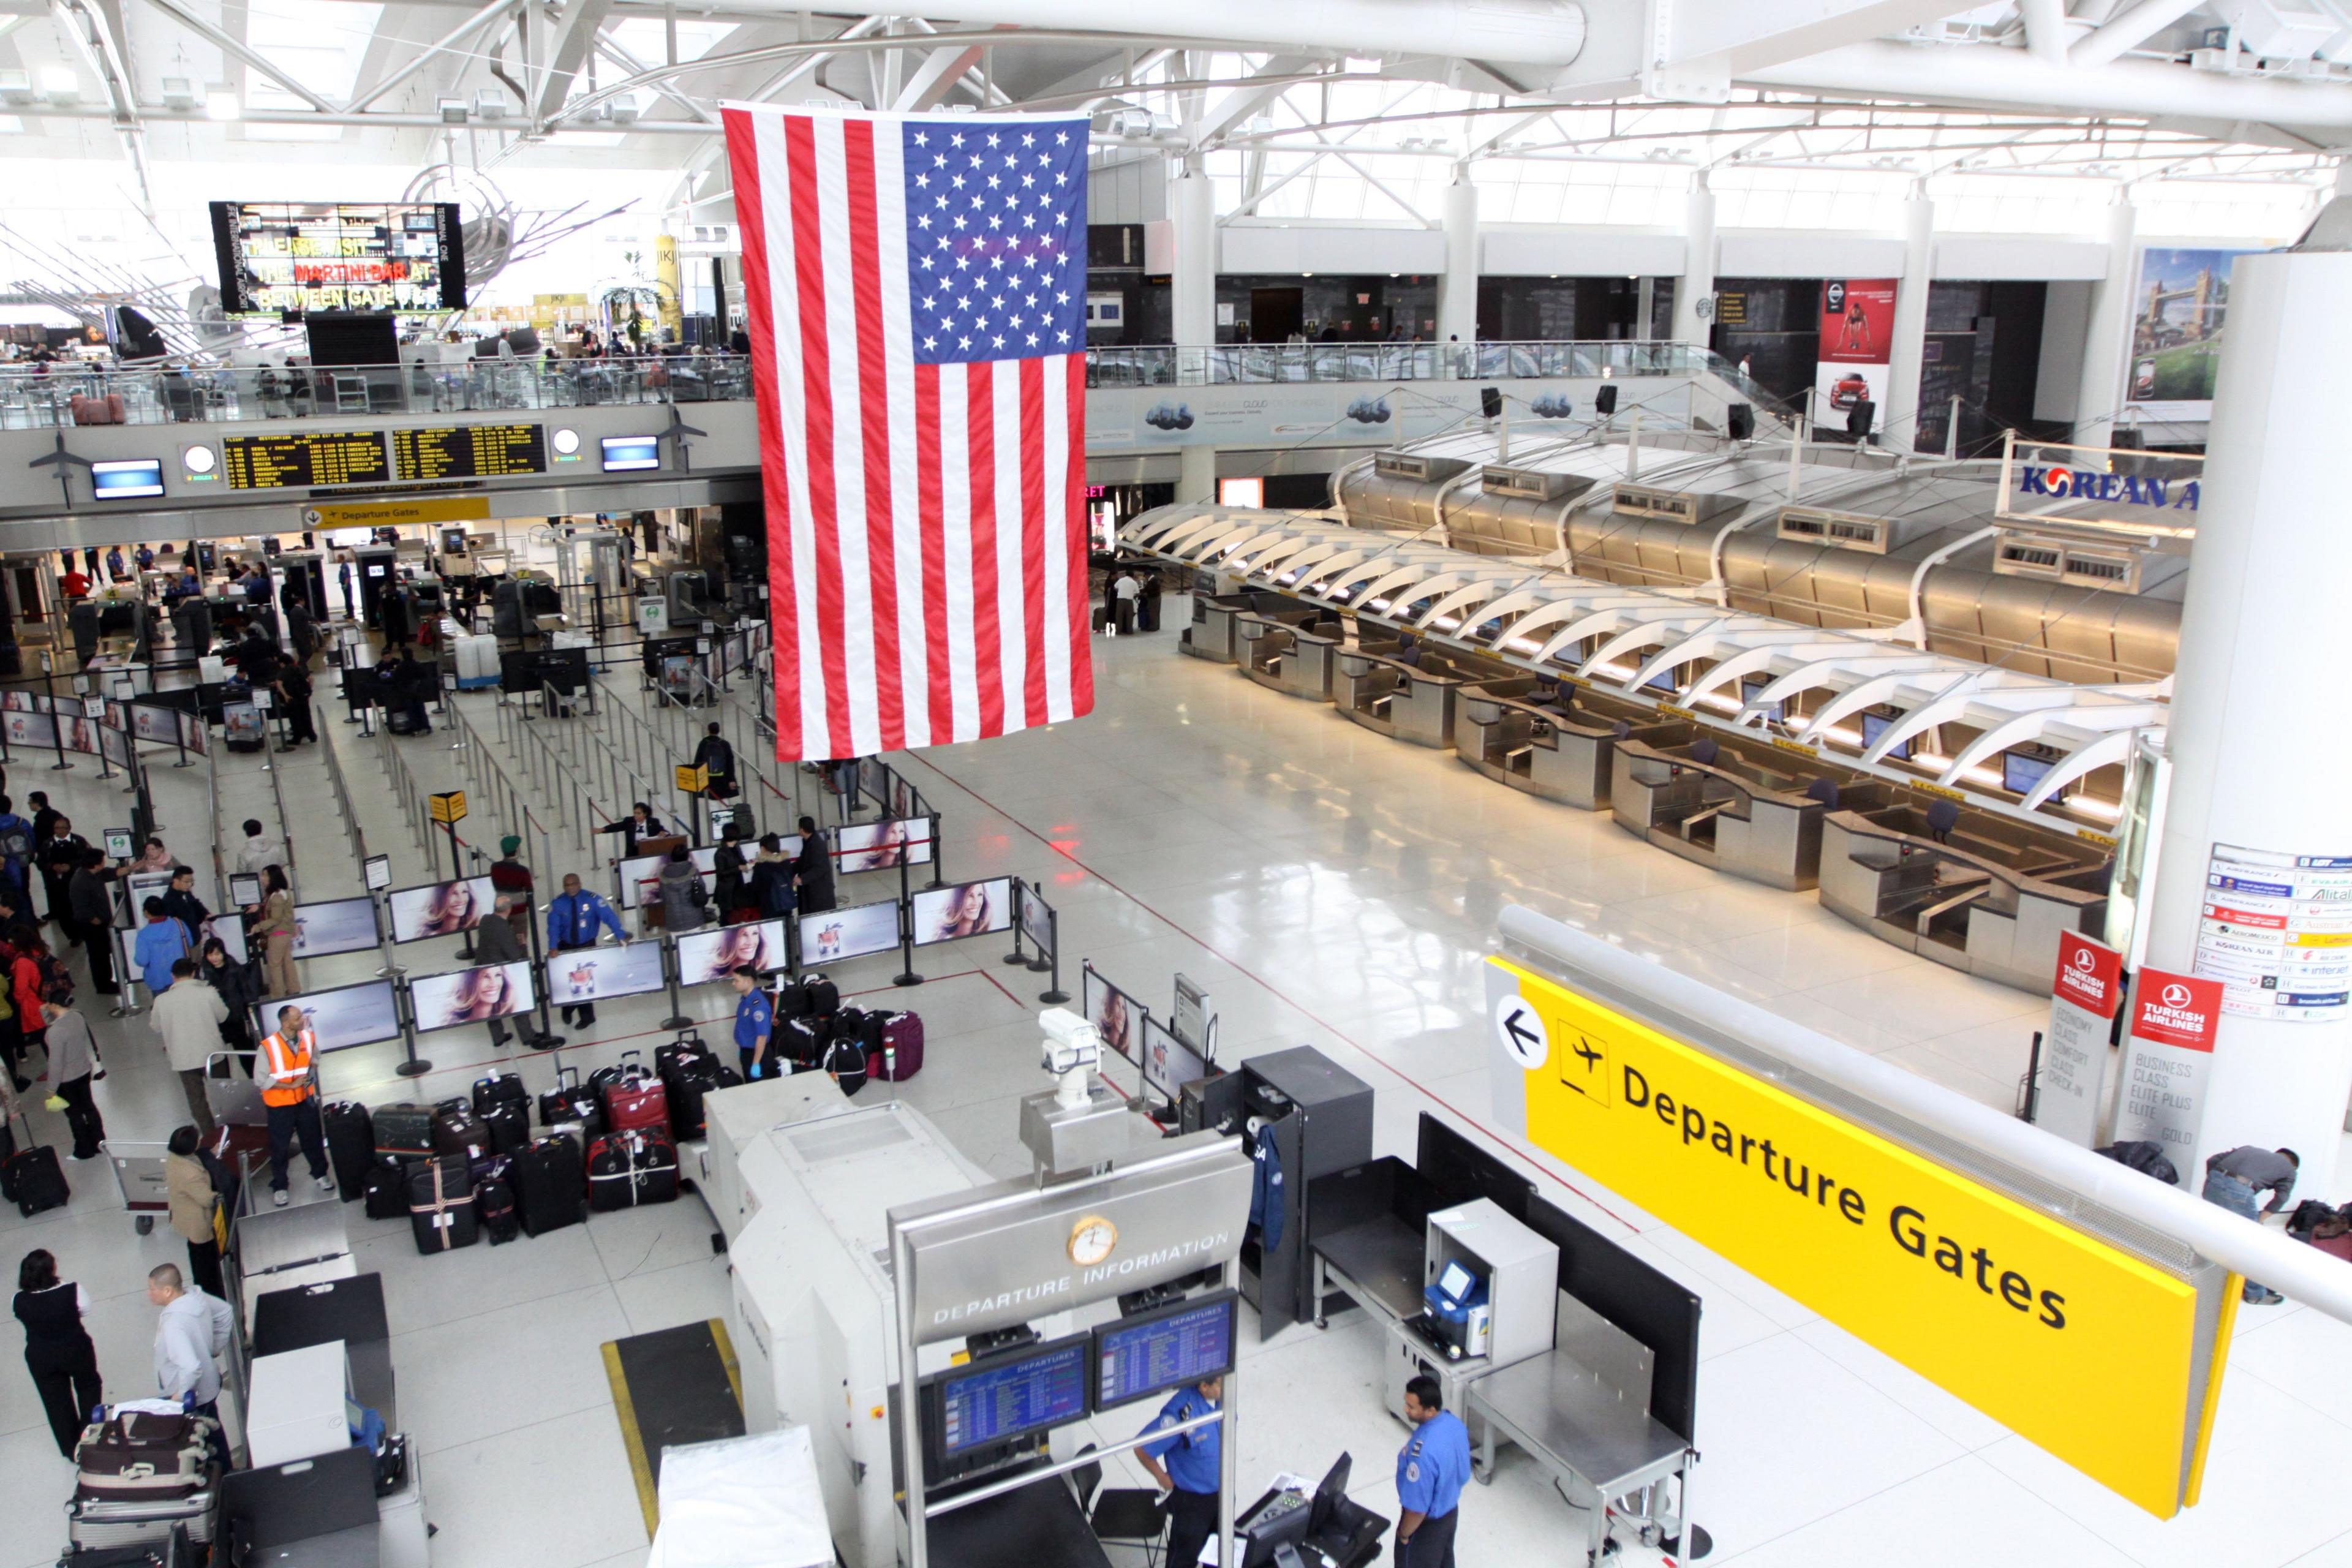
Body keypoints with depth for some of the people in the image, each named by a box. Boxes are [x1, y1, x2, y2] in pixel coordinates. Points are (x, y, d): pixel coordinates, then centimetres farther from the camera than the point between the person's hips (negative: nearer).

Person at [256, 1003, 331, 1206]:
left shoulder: (308, 1038, -6)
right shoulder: (268, 1046, -21)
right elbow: (261, 1079, -17)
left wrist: (312, 1070, -6)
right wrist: (291, 1085, -21)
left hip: (305, 1100, 4)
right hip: (279, 1105, -4)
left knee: (313, 1140, 16)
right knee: (280, 1147, 9)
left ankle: (320, 1174, 38)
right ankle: (279, 1187, 27)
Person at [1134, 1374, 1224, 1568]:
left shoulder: (1222, 1398, -15)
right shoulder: (1182, 1412, -36)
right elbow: (1141, 1448, -25)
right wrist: (1162, 1478, -11)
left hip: (1222, 1491, 6)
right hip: (1191, 1499, -6)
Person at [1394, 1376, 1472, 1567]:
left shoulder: (1423, 1452, -41)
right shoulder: (1454, 1422, -15)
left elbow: (1417, 1508, -29)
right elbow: (1463, 1474, 3)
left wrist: (1404, 1534, -11)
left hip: (1428, 1522, -7)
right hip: (1451, 1509, 7)